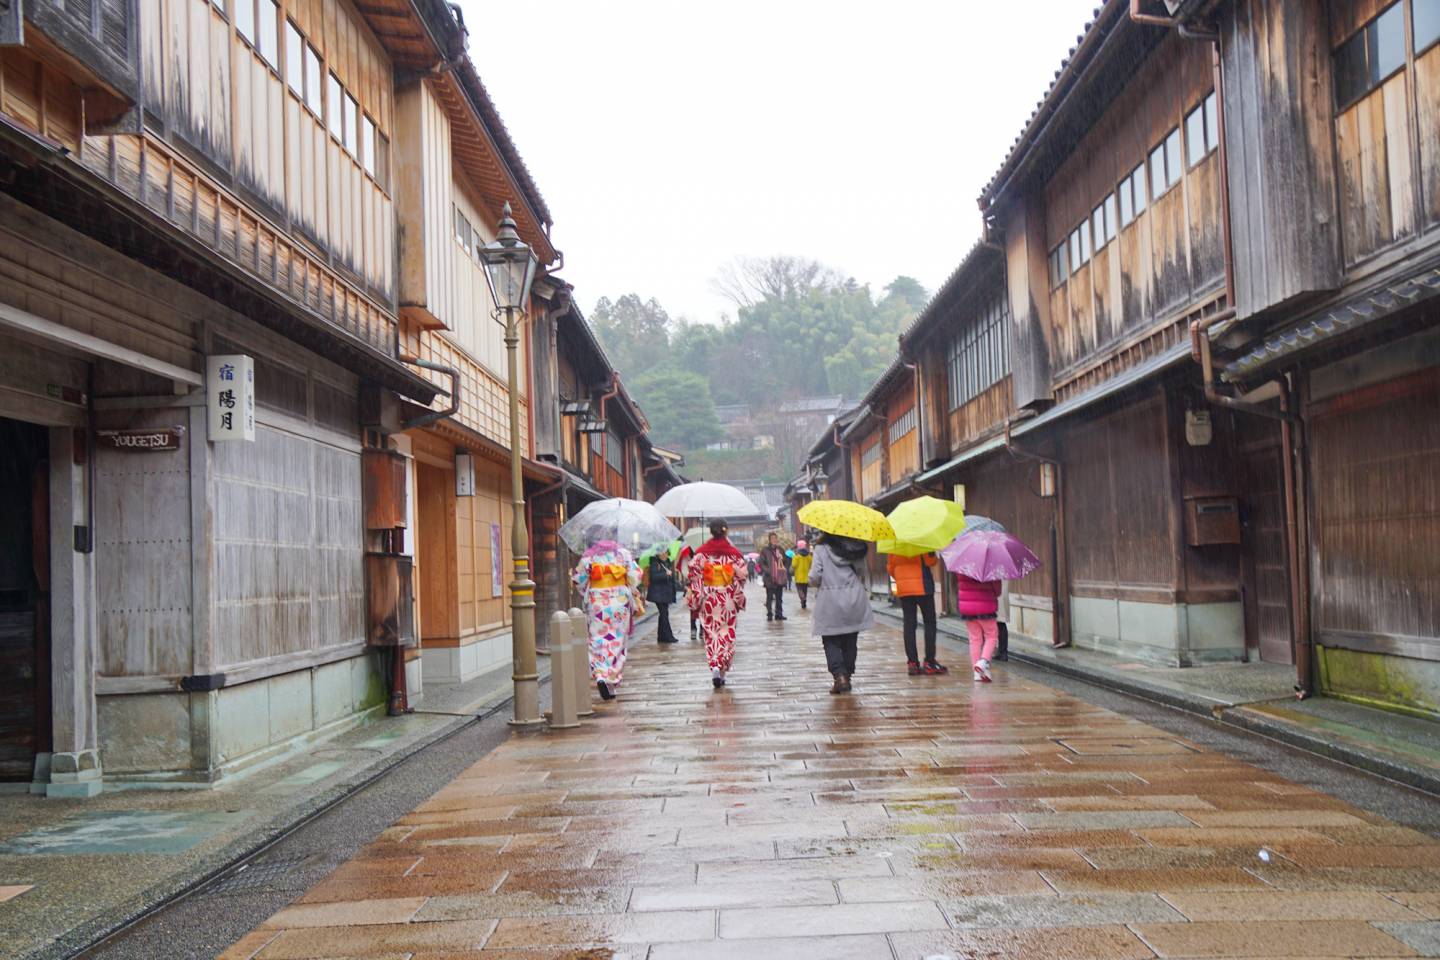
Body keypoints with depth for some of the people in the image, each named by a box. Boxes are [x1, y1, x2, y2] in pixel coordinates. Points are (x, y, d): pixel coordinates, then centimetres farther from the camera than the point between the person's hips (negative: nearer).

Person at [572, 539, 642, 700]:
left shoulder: (588, 557, 4)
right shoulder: (623, 554, 5)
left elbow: (578, 579, 4)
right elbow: (635, 574, -3)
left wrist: (588, 593, 19)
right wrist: (634, 596, 10)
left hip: (597, 604, 0)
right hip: (621, 602, 0)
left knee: (599, 641, 1)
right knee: (618, 642, 8)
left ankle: (600, 676, -20)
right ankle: (612, 681, 6)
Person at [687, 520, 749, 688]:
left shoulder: (701, 553, -4)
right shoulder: (734, 553, -5)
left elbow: (695, 577, -4)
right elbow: (741, 578, -3)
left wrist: (695, 601, 3)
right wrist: (739, 600, 8)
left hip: (708, 600, 0)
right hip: (728, 600, 0)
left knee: (711, 633, 8)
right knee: (727, 634, 10)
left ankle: (715, 667, -10)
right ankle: (722, 671, 6)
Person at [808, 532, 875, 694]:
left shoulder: (821, 548, -8)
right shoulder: (856, 548, 3)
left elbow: (814, 578, -9)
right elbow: (864, 573, 3)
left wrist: (817, 584, 9)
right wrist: (866, 592, 13)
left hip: (830, 603, -3)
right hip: (854, 600, 3)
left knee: (831, 641, 4)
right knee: (850, 642, 14)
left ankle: (840, 675, -13)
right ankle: (847, 675, 18)